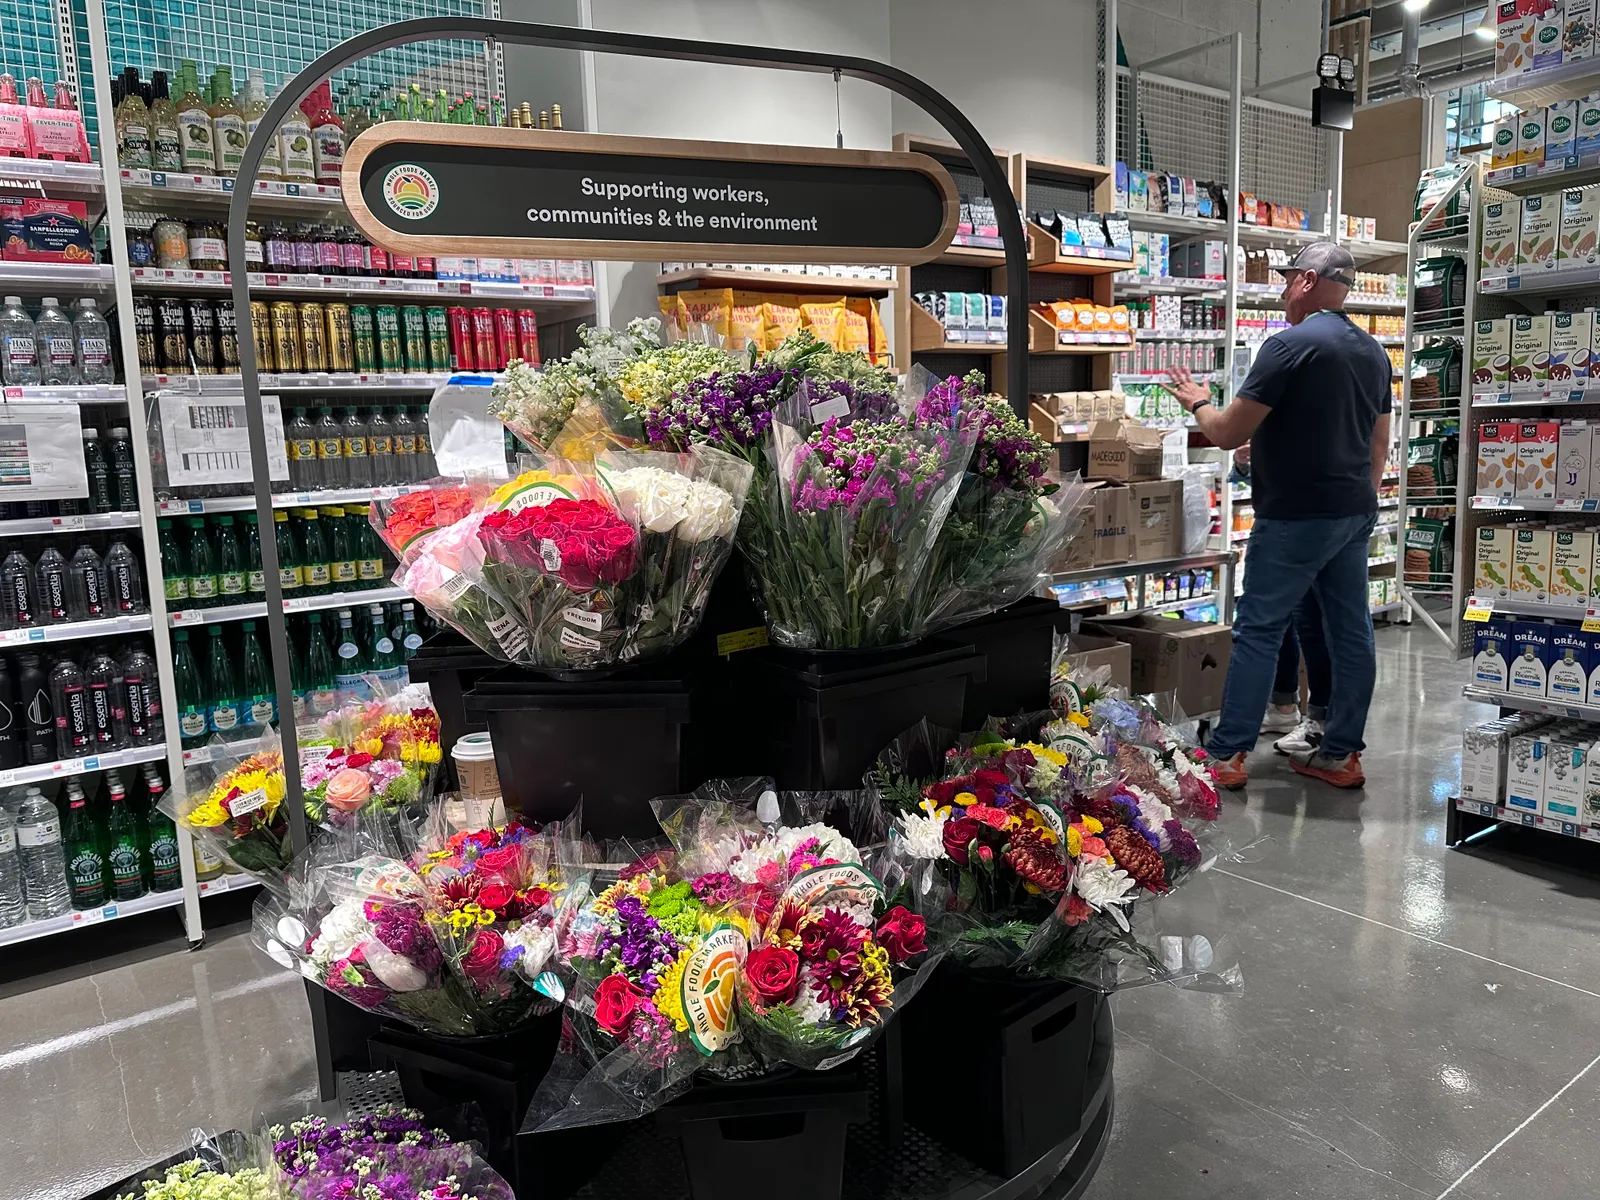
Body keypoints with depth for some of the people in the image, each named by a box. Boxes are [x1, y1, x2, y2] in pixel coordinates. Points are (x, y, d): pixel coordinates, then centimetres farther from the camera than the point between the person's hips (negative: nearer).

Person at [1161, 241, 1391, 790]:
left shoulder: (1290, 345, -14)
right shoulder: (1373, 352, 13)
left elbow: (1228, 432, -14)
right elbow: (1379, 444, 19)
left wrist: (1197, 402, 5)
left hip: (1296, 515, -8)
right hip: (1355, 512, 8)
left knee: (1258, 630, -2)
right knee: (1350, 631, 10)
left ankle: (1227, 755, 3)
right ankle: (1342, 753, 18)